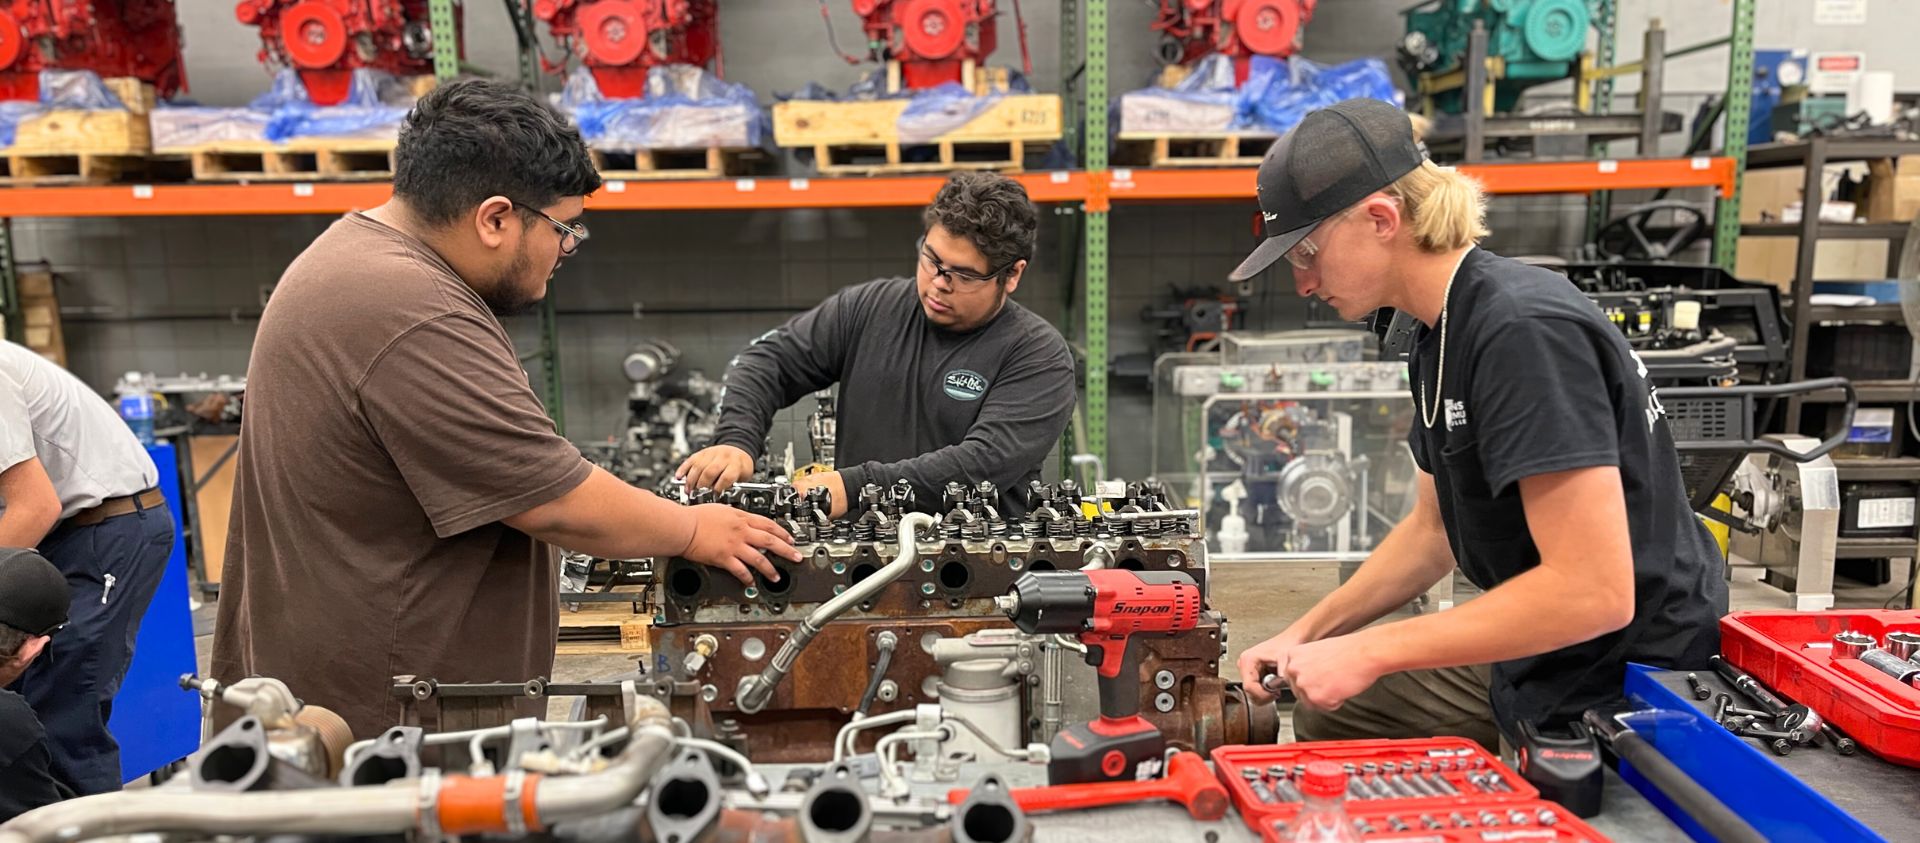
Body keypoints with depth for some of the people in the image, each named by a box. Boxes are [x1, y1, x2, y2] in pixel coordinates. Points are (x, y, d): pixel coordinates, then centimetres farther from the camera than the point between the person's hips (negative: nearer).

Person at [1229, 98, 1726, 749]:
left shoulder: (1525, 332, -26)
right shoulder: (1443, 334, 4)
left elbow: (1594, 590, -31)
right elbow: (1435, 528, 13)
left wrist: (1369, 652, -25)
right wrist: (1305, 636, 6)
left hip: (1636, 692, -9)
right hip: (1542, 668, 9)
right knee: (1329, 715, 17)